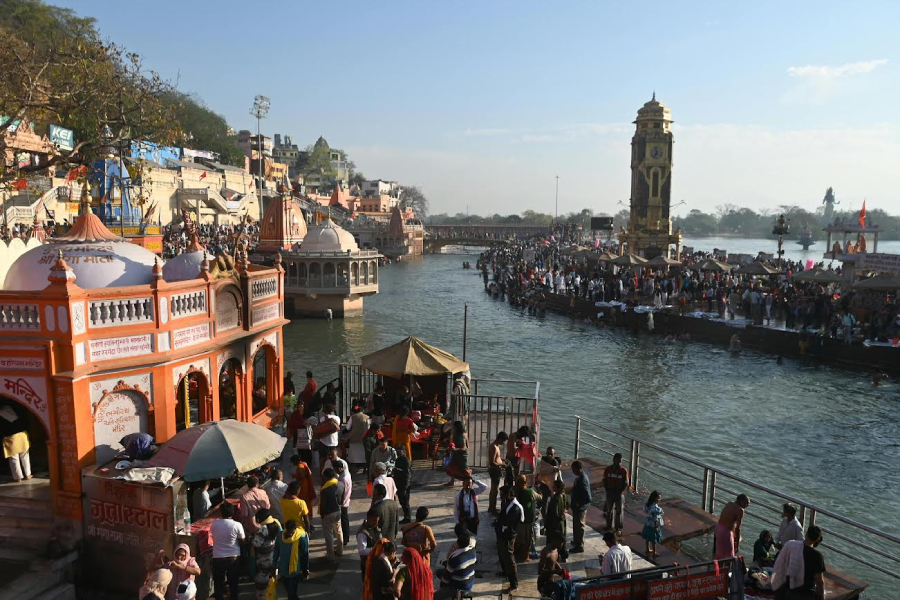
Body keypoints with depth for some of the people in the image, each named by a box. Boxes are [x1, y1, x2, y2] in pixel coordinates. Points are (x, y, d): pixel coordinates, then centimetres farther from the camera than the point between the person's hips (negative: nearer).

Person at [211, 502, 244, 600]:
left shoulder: (214, 523, -10)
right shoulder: (237, 525, -15)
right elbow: (242, 540, -5)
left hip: (218, 558, 0)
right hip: (234, 558, 0)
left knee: (219, 583, 15)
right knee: (233, 583, 17)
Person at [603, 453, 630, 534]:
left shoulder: (624, 471, -11)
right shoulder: (608, 469, -5)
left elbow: (626, 484, -7)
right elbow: (605, 481, 2)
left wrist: (620, 492, -11)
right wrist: (608, 491, -5)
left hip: (619, 493, -2)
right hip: (610, 493, 2)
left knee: (619, 511, 7)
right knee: (609, 510, 12)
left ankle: (618, 528, 19)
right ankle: (609, 527, 27)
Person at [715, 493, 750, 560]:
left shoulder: (729, 504, 10)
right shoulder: (740, 510, -13)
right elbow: (738, 528, -13)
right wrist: (737, 544, -6)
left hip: (718, 527, 8)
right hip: (726, 531, -8)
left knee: (720, 553, 22)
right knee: (728, 555, 7)